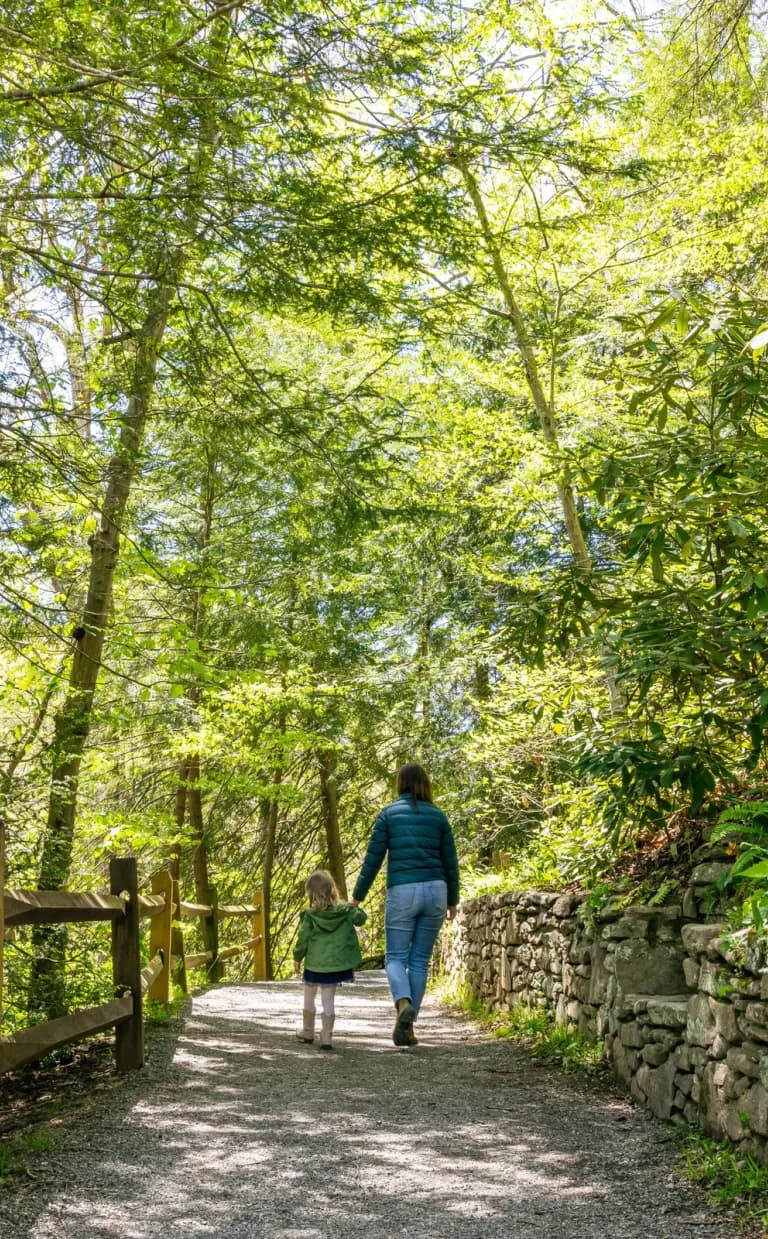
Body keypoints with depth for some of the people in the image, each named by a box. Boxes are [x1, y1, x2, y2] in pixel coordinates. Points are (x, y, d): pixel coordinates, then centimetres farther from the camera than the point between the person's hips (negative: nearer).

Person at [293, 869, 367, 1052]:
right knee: (328, 1000, 8)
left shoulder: (309, 916, -13)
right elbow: (361, 918, 8)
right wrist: (354, 906, 24)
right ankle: (326, 1037, 5)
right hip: (336, 964, 2)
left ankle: (308, 1032, 31)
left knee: (309, 997, 18)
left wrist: (297, 957, 7)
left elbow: (303, 939, -9)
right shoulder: (345, 911, -5)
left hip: (314, 965, -2)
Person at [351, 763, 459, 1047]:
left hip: (402, 892, -2)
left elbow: (373, 858, -1)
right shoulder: (438, 815, 8)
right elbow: (450, 861, 9)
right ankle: (406, 1027, 9)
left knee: (396, 957, 6)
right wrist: (453, 899, 20)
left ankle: (403, 1004, -23)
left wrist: (357, 896, 7)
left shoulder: (388, 814, 2)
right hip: (435, 890, 2)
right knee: (419, 960, 10)